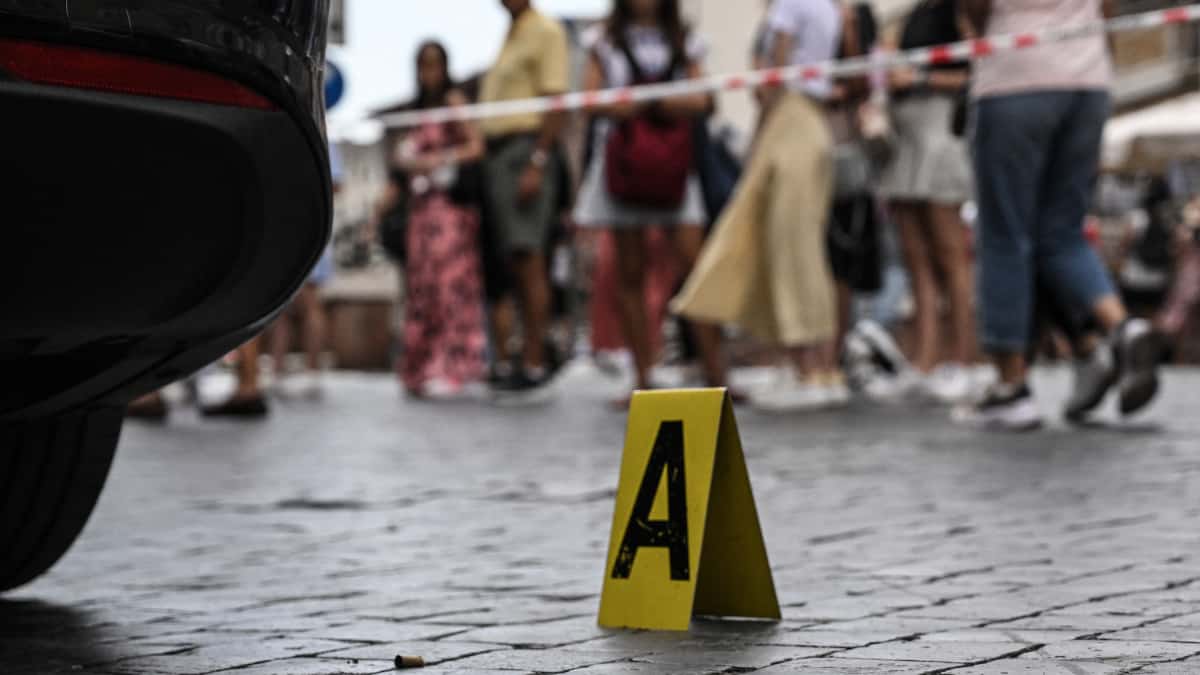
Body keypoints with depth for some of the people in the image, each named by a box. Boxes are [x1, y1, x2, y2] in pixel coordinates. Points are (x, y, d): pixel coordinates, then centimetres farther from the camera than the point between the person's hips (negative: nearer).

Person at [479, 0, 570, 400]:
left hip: (525, 147, -8)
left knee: (527, 257, -12)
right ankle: (529, 362, 10)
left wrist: (537, 163, -20)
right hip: (497, 150, 8)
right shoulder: (507, 36, 20)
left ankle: (535, 366, -14)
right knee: (515, 261, 7)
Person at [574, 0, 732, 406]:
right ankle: (642, 379, 6)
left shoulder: (684, 44, 13)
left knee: (694, 263, -11)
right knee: (630, 273, 1)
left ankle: (714, 375, -10)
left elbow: (702, 101, 3)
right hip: (623, 163, 0)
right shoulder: (606, 44, 12)